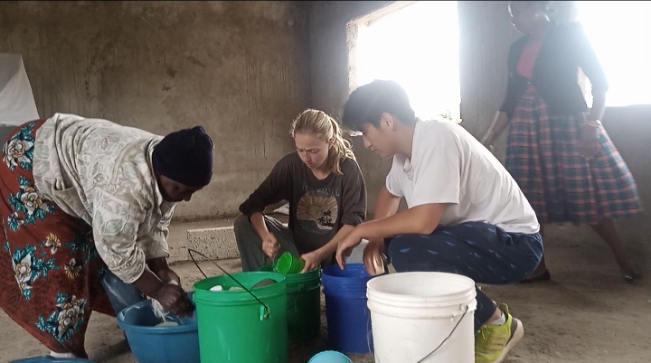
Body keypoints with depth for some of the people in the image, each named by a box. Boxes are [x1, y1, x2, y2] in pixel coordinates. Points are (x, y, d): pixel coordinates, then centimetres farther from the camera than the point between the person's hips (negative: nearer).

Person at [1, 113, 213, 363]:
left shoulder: (167, 170, -13)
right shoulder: (128, 183, -40)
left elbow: (154, 227, -3)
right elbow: (117, 250, -32)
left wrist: (162, 270, -12)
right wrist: (158, 290, -25)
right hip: (29, 161, -8)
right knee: (53, 259, -9)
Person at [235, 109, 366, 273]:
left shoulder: (348, 169, -16)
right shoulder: (290, 164, -12)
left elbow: (353, 221, -19)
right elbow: (254, 203, -12)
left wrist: (320, 254, -32)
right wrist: (265, 236, -32)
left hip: (335, 250, -1)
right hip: (297, 246, 2)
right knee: (244, 223, -16)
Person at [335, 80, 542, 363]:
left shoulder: (437, 138, -25)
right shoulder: (408, 146, 3)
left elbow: (423, 221, -33)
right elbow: (390, 193, 22)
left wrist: (361, 230, -17)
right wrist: (375, 237, 3)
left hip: (513, 243, -9)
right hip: (475, 234, 9)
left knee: (407, 250, -27)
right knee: (391, 242, 5)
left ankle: (496, 324, -5)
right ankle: (476, 311, 12)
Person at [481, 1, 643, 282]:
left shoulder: (570, 34, -2)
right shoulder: (517, 49, 12)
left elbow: (599, 81, -6)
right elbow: (510, 101, 13)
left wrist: (592, 125, -19)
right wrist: (487, 140, 8)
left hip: (568, 123, -5)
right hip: (528, 129, 5)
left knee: (588, 194, -2)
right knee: (529, 199, 2)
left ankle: (623, 257, 18)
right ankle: (538, 266, 11)